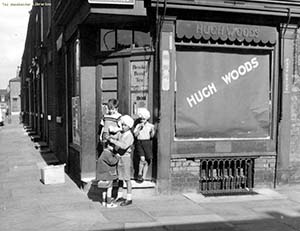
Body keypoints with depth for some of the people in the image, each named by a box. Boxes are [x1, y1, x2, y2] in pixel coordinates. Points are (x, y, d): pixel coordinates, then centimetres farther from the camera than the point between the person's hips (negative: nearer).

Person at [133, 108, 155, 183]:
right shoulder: (138, 125, 5)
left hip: (147, 143, 1)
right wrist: (140, 128, -13)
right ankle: (139, 173, 5)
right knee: (142, 159, -17)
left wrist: (153, 130, -19)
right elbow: (135, 135, -3)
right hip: (139, 143, -1)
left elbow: (152, 136, -2)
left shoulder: (150, 126, 2)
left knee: (146, 161, 3)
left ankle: (143, 177, 15)